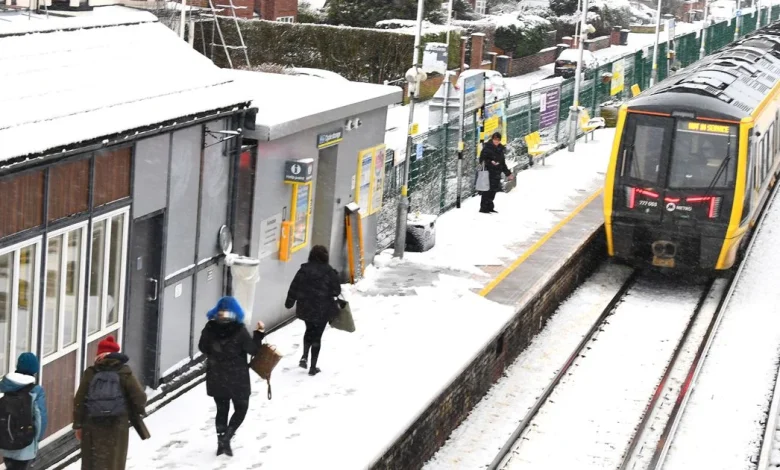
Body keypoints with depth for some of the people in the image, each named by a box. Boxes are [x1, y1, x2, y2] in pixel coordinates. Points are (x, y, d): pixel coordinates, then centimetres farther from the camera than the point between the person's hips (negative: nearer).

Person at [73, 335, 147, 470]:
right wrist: (138, 412, 15)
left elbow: (79, 400, 2)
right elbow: (139, 397, -6)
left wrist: (78, 424, 9)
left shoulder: (90, 373, 3)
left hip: (92, 425, 1)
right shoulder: (124, 372, -1)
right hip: (117, 425, -1)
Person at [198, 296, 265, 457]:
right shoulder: (239, 330, -18)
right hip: (237, 378, -3)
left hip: (216, 377, 4)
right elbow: (253, 350, -11)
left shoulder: (210, 328, -8)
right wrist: (259, 334, -3)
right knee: (241, 409, 13)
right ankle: (226, 438, -3)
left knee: (222, 409, 18)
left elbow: (203, 348, 6)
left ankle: (221, 442, 21)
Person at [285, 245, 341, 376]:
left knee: (309, 330, 27)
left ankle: (304, 356, 11)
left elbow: (294, 288, 2)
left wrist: (289, 302, 16)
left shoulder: (304, 270, -3)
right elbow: (336, 290, -8)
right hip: (323, 310, -3)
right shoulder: (329, 272, -11)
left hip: (305, 308, 3)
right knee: (317, 336, 6)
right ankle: (313, 367, 8)